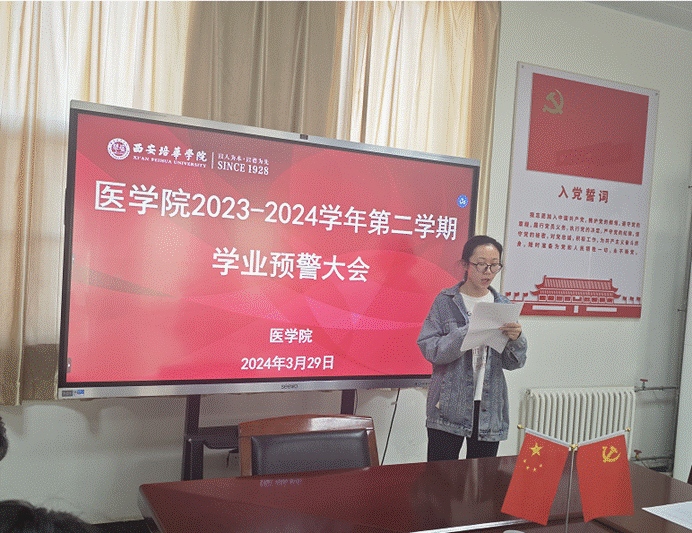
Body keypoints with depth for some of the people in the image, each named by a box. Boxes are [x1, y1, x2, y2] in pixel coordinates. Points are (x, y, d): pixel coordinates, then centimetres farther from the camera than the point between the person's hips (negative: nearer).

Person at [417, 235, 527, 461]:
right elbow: (429, 348, -11)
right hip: (449, 406, -3)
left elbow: (512, 363, 7)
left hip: (490, 408, 3)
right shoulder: (445, 301, -1)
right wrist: (469, 333, -23)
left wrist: (515, 339, -13)